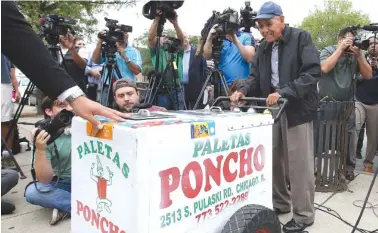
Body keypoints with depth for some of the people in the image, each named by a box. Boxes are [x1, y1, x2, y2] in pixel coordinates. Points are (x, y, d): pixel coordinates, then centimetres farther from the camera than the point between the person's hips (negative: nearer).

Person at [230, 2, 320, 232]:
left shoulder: (302, 38, -5)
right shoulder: (264, 48, 15)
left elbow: (313, 71, -15)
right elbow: (256, 77, 12)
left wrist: (283, 92, -25)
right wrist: (243, 90, -9)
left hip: (297, 109, -6)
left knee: (299, 164, -2)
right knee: (273, 160, 10)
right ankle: (280, 203, 28)